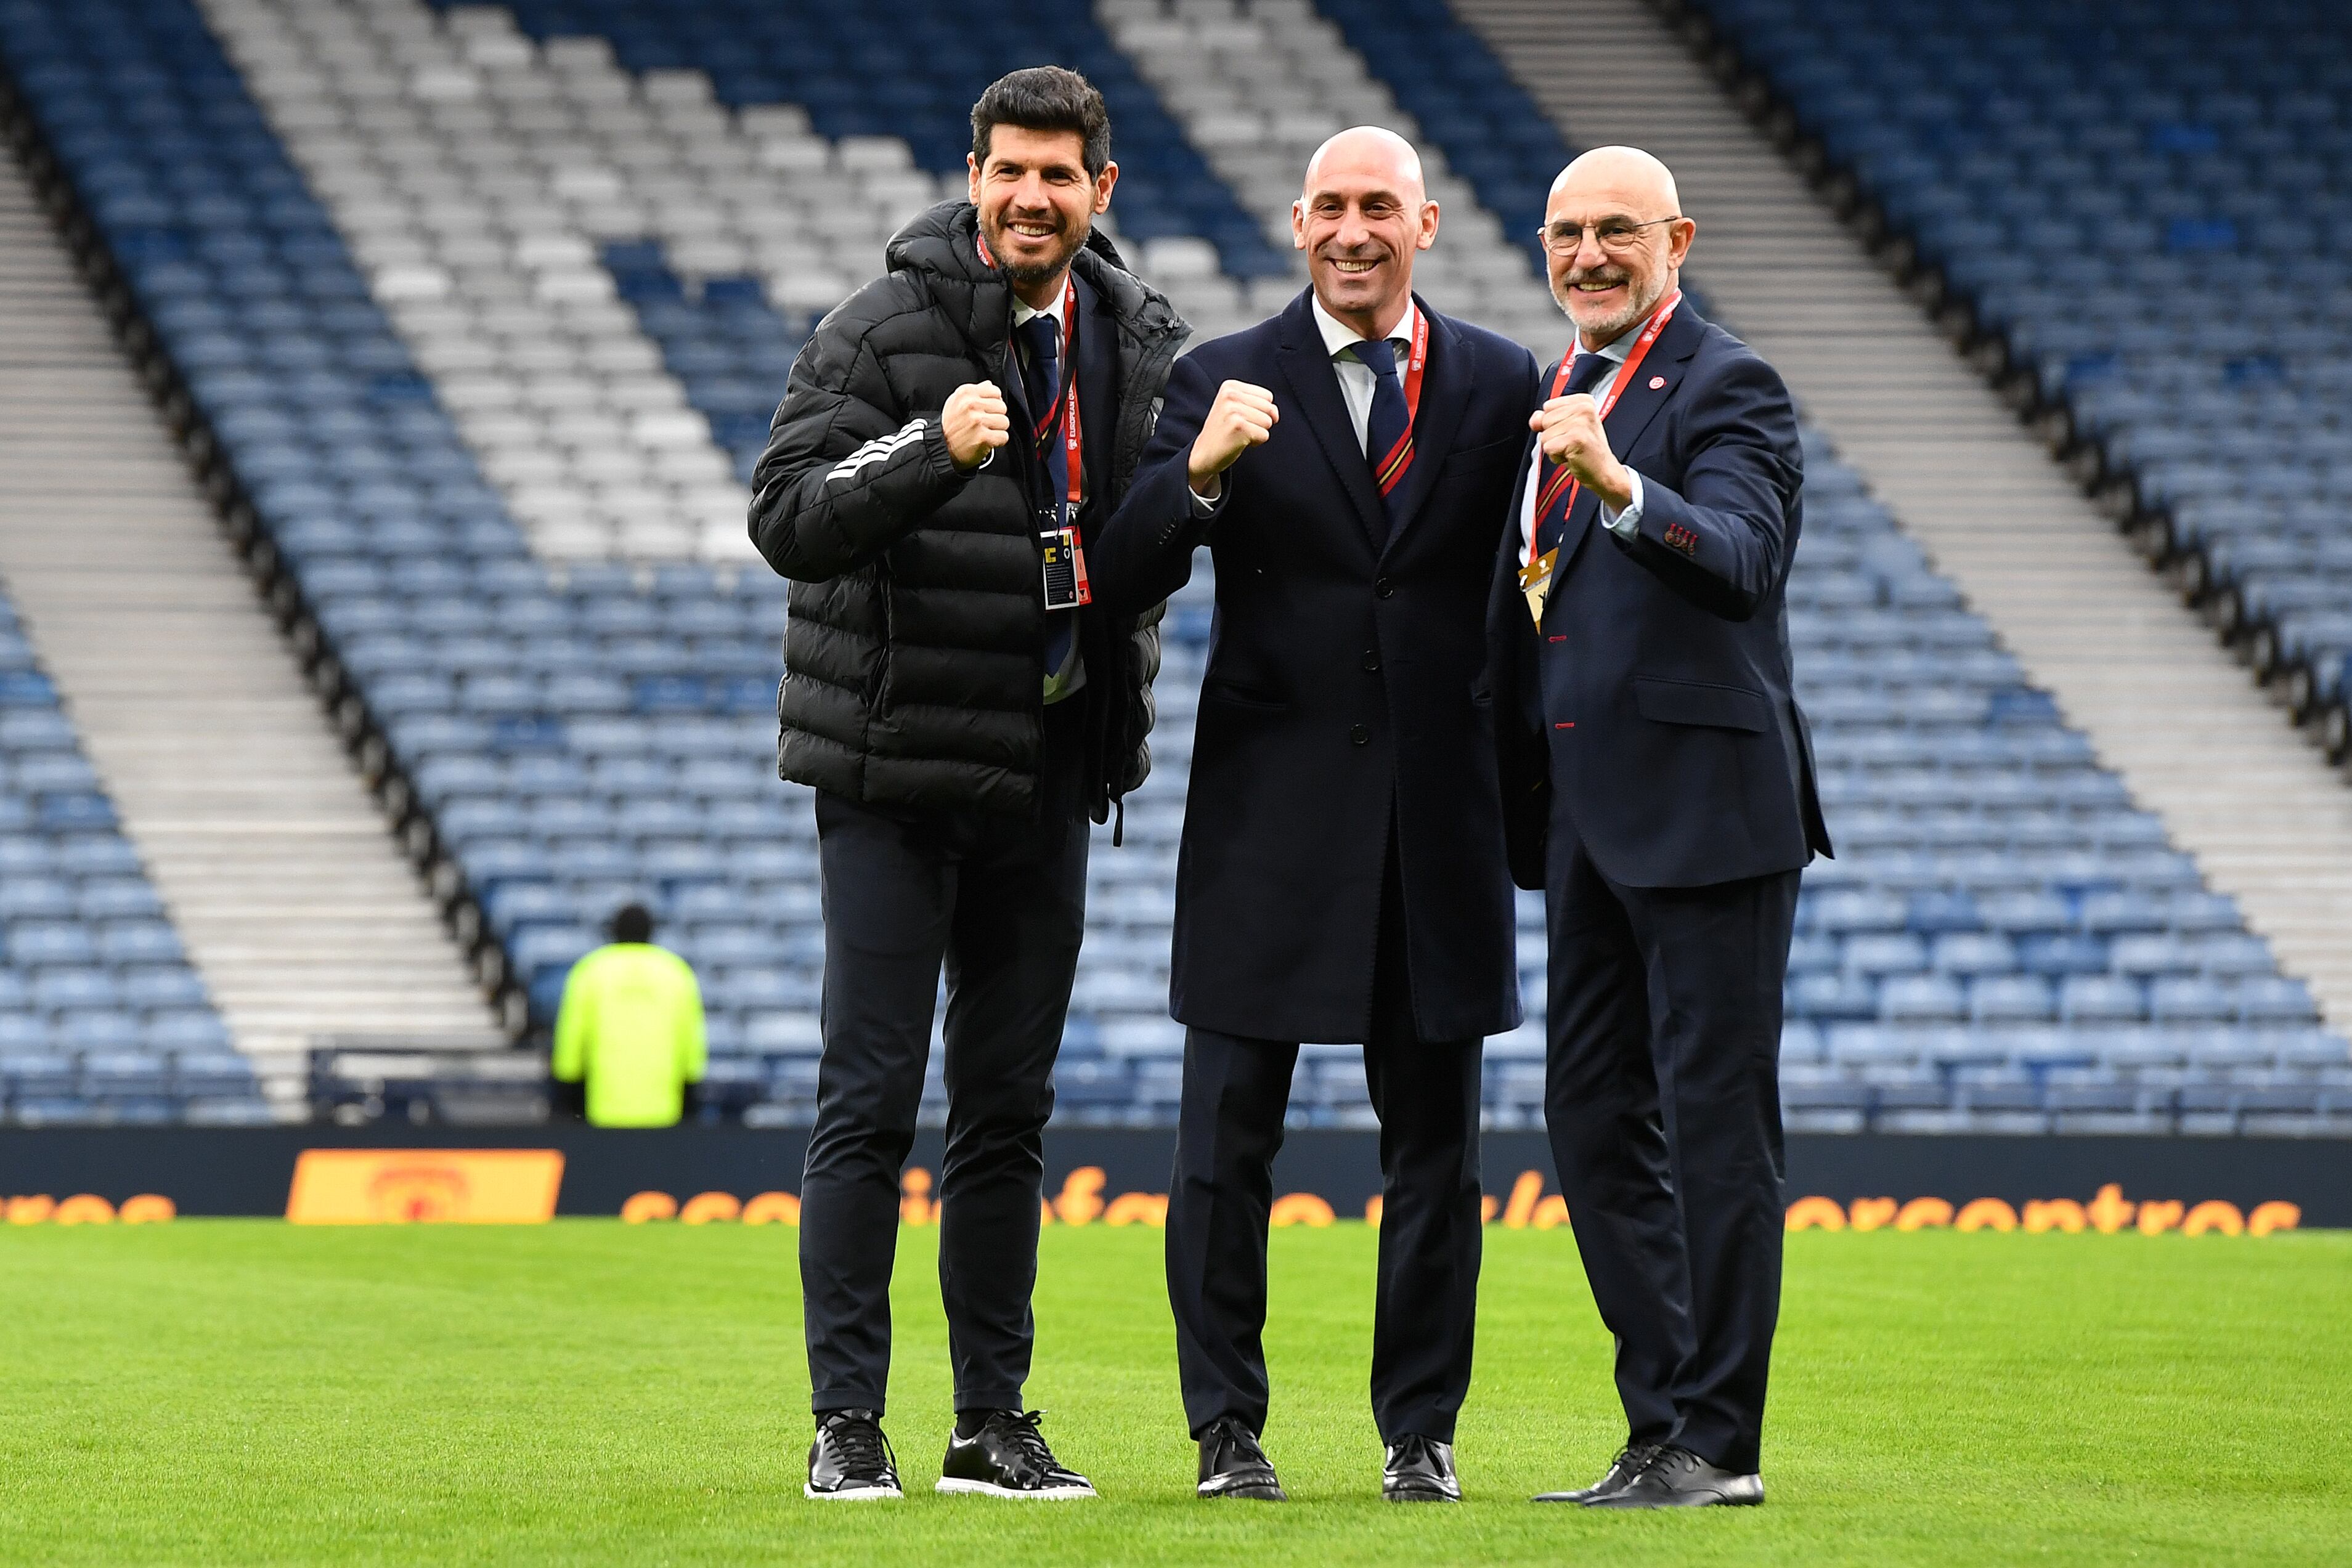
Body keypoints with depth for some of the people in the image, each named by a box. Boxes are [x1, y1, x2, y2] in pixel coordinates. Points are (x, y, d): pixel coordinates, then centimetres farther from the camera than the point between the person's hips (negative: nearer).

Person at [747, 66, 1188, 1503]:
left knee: (1011, 1112, 8)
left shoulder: (1141, 344, 9)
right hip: (897, 765, -5)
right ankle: (848, 1424, -1)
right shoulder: (883, 331, -7)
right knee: (872, 1102, -5)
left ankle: (992, 1422, 13)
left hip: (1051, 772, 5)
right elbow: (786, 516, -16)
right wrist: (932, 450, -30)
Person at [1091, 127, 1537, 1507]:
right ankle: (1229, 1429, 8)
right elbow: (1128, 580, -7)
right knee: (1229, 1138, 1)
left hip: (1440, 812, 1)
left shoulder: (1501, 386, 6)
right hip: (1270, 809, -1)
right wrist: (1200, 473, -24)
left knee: (1435, 1143, 6)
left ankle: (1423, 1431, 13)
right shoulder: (1227, 382, 2)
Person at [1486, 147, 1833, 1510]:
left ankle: (1716, 1441, -2)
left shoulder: (1729, 388, -9)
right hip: (1590, 819, 9)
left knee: (1717, 1125, -5)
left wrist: (1620, 486, -42)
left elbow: (1739, 557, -26)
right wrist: (1518, 803, 12)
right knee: (1592, 1118, 10)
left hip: (1704, 808, -9)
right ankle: (1665, 1423, 17)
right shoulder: (1561, 396, 17)